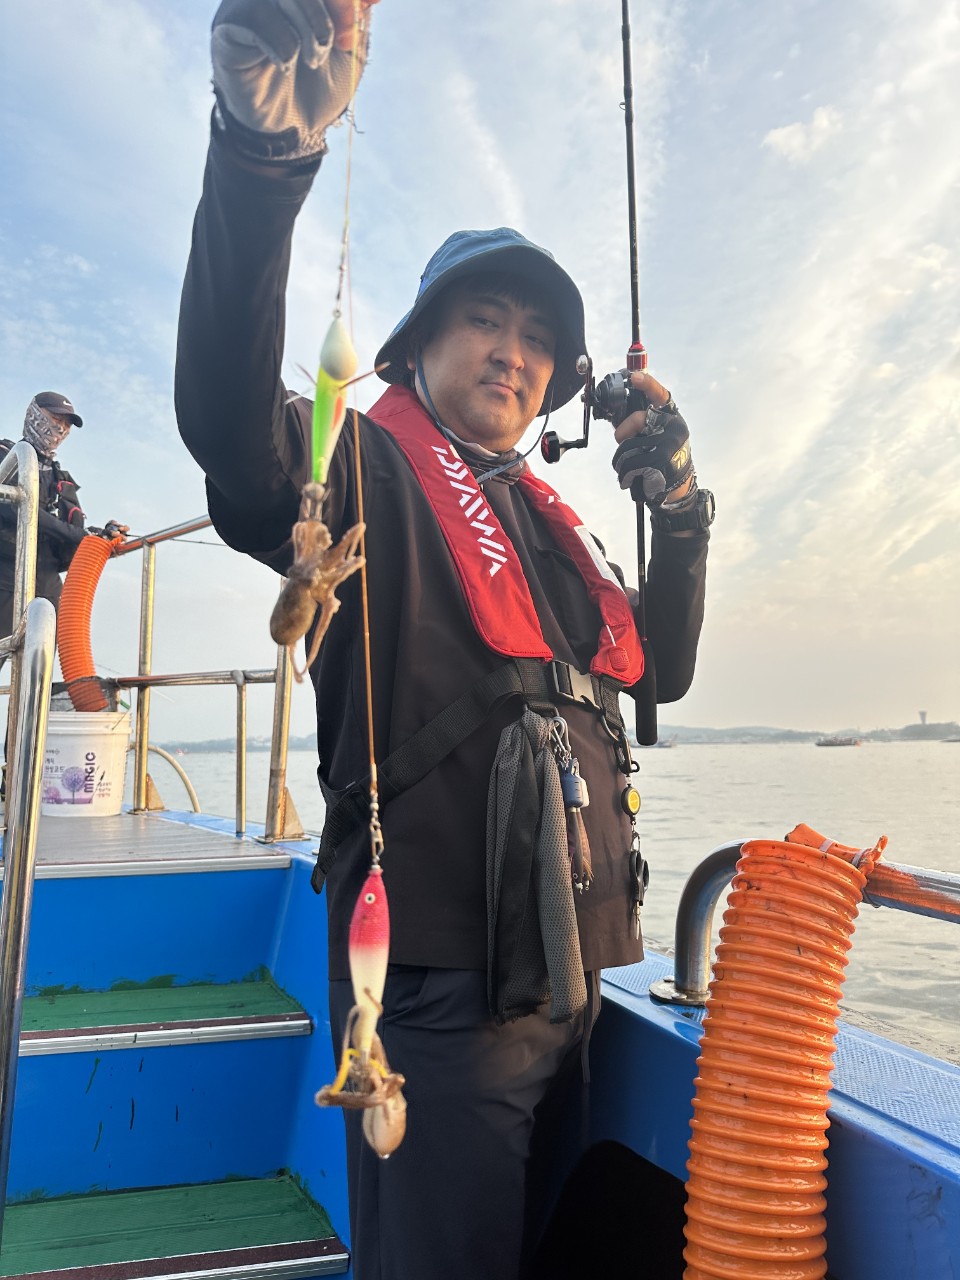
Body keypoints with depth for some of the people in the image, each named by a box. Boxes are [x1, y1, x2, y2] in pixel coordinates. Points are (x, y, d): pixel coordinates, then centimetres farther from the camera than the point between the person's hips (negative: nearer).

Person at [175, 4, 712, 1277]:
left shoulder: (552, 524, 19)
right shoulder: (368, 472, -3)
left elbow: (664, 668, 18)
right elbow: (231, 421, -25)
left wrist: (679, 509, 5)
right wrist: (265, 152, -38)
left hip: (567, 975, 8)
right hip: (440, 975, -7)